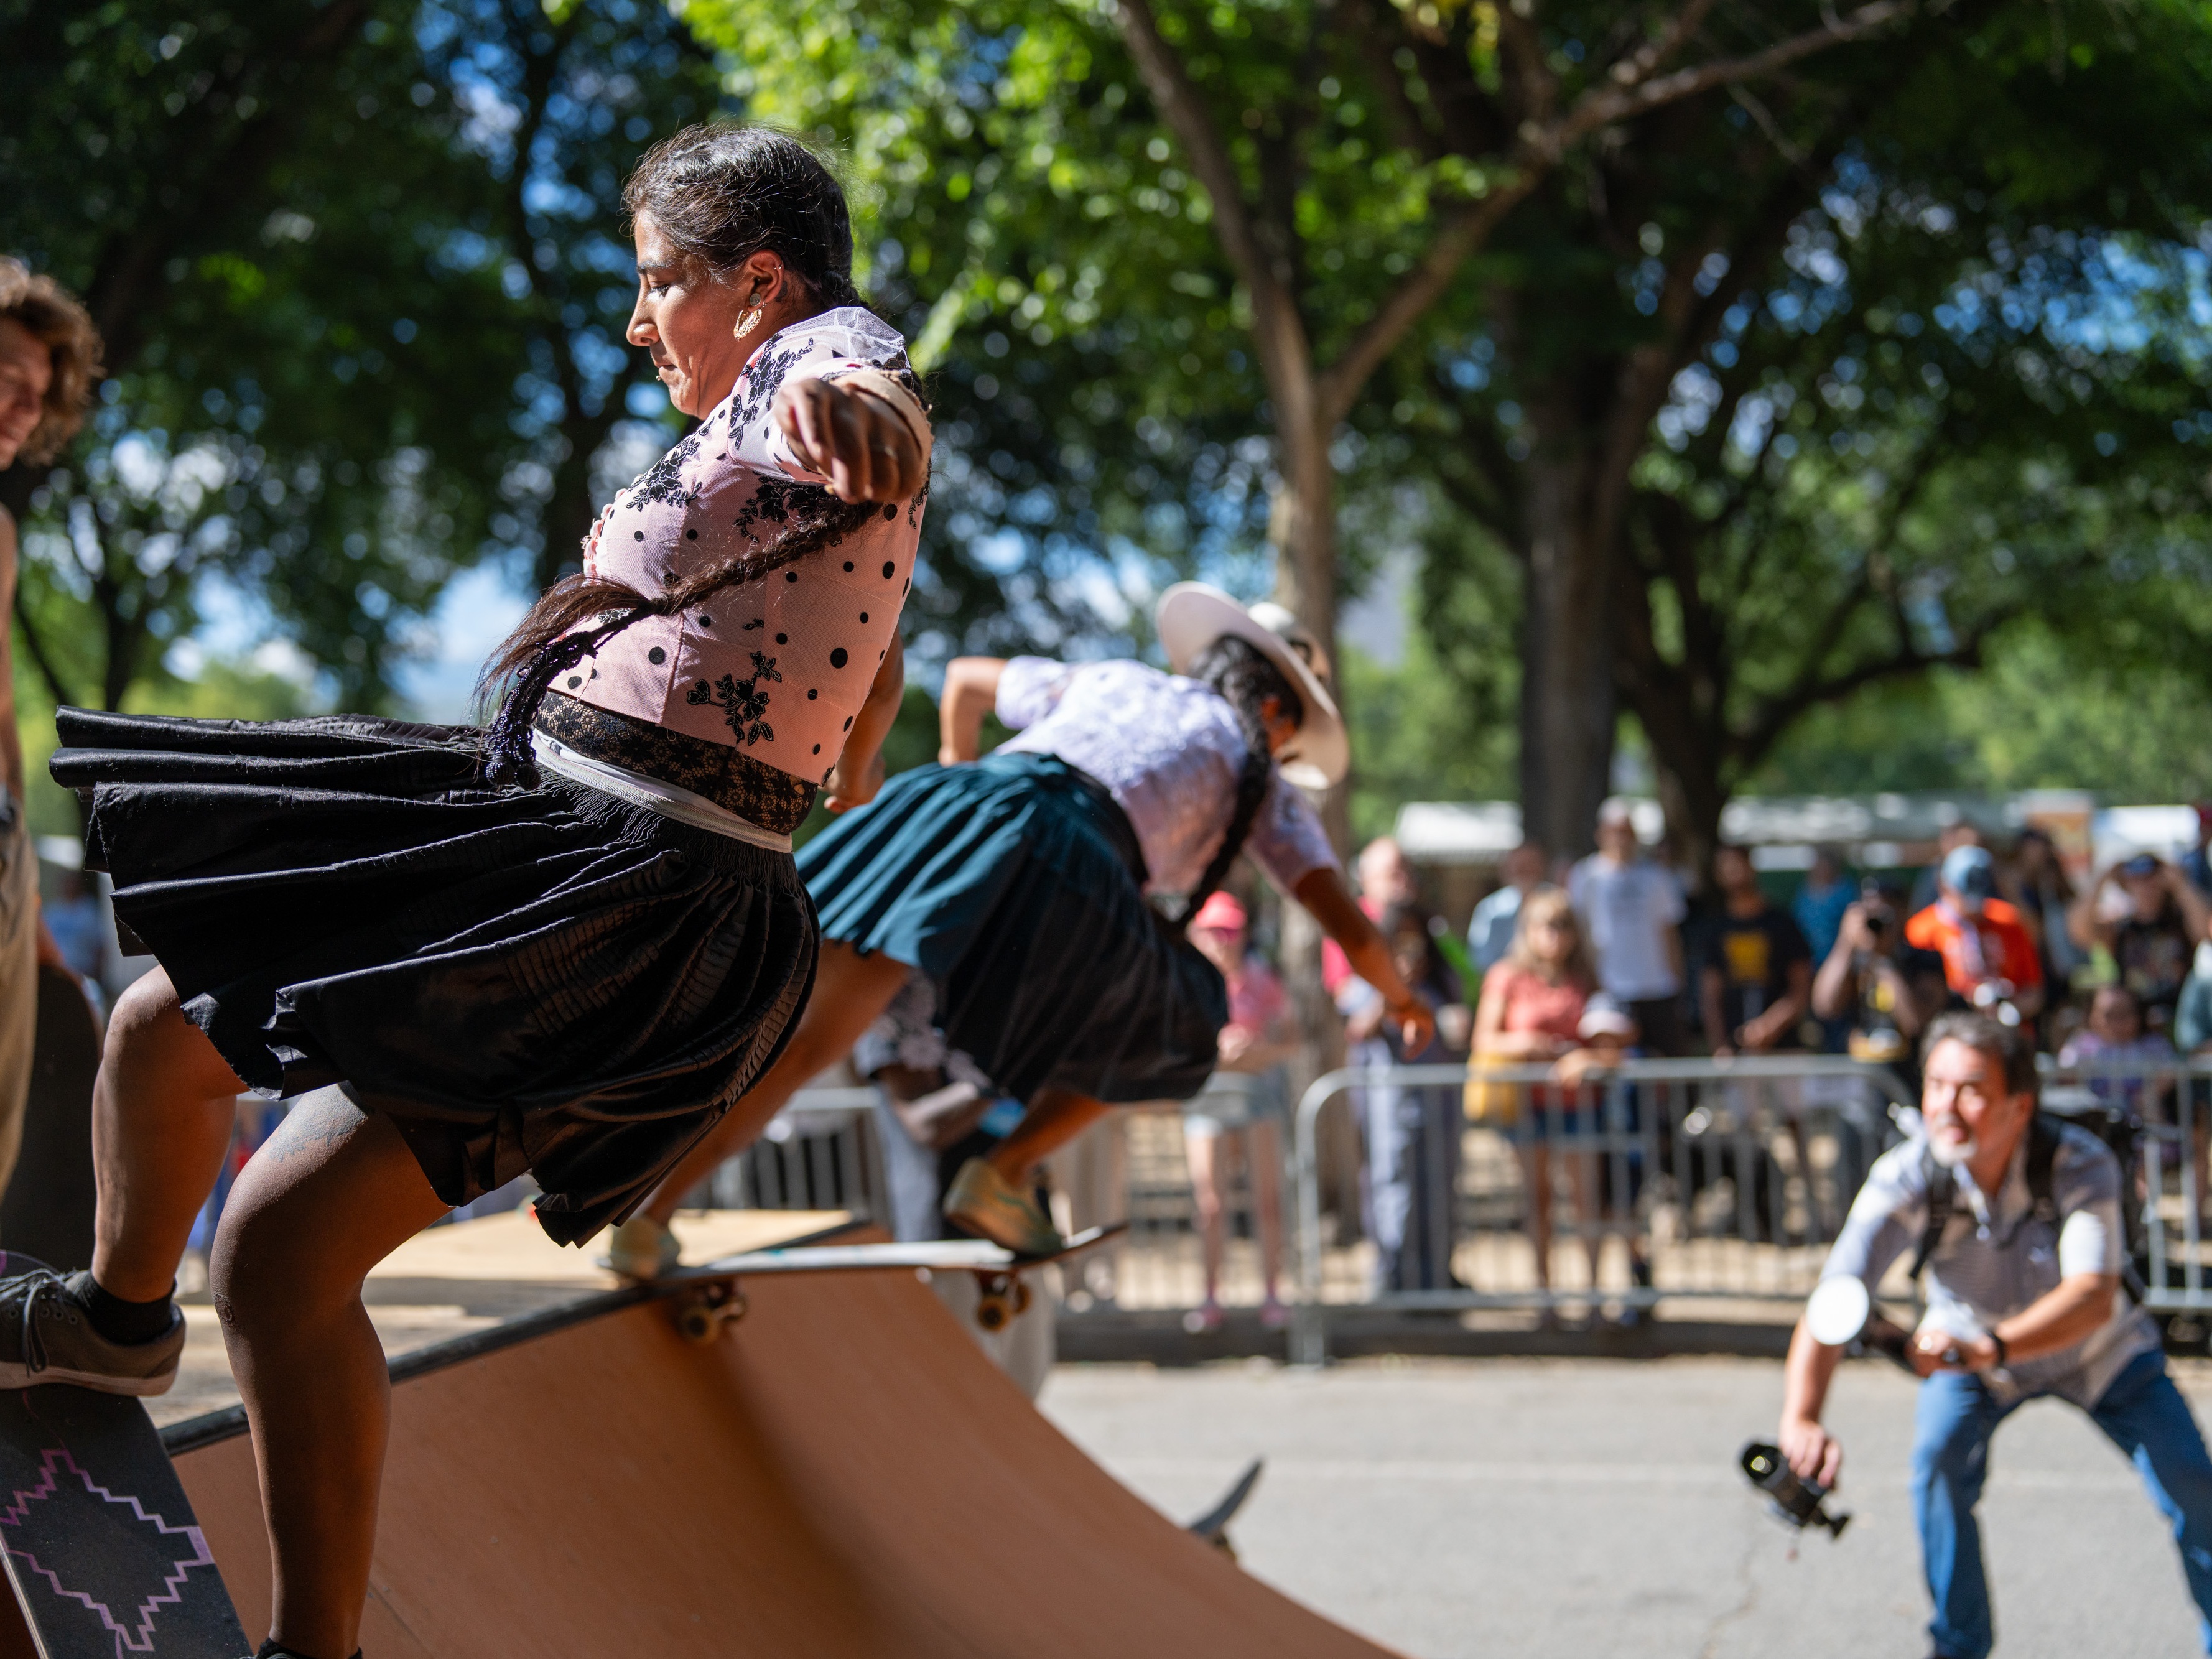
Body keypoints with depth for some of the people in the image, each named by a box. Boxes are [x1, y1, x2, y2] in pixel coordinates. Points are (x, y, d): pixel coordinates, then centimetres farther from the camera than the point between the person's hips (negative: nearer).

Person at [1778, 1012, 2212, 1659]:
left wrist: (1984, 1348, -67)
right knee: (1940, 1460, -25)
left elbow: (2093, 1296, -49)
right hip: (1968, 1344, 0)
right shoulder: (1906, 1178, -32)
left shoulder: (2083, 1164, -35)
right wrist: (1801, 1419, -59)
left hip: (2099, 1350, 0)